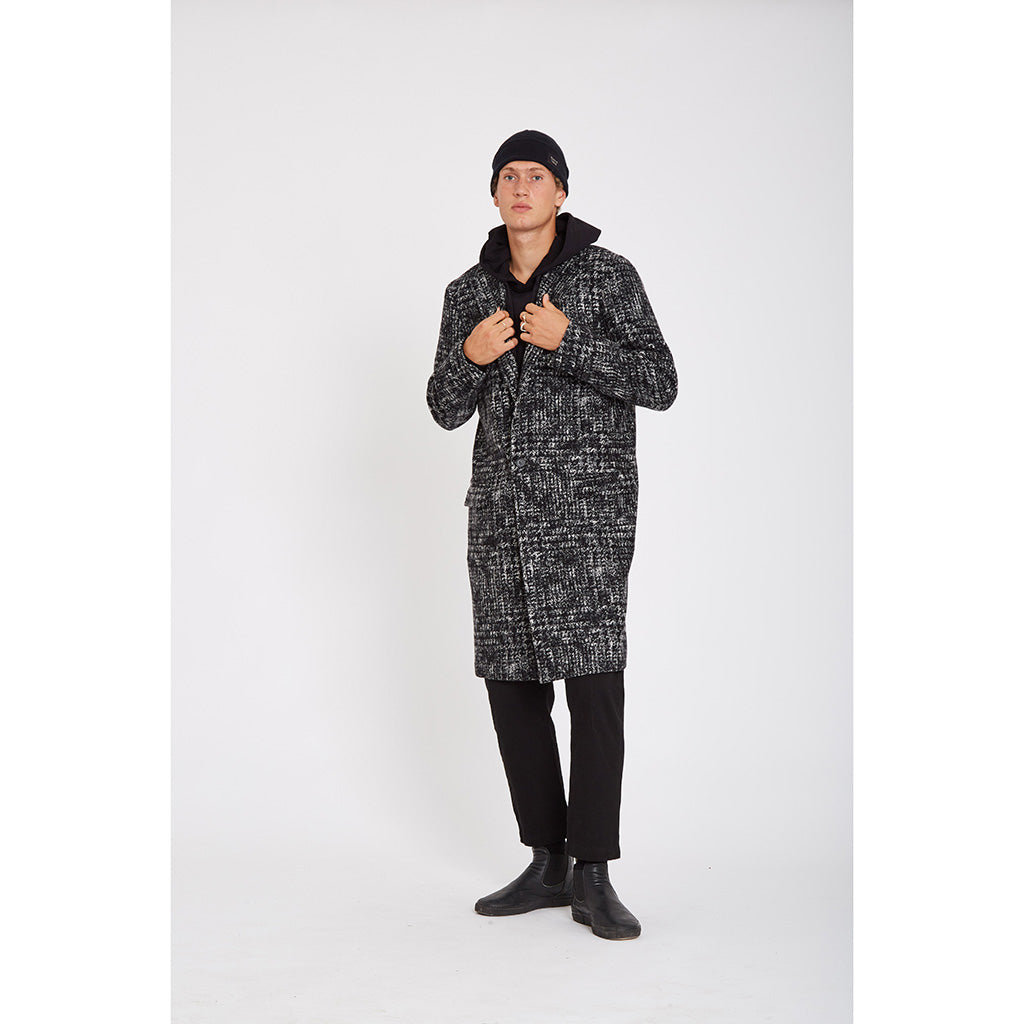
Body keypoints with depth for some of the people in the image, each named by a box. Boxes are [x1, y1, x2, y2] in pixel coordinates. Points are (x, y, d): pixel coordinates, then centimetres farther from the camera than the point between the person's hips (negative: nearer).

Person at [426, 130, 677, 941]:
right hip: (501, 508, 5)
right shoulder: (468, 293, 13)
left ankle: (594, 875, -6)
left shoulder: (609, 275, 1)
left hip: (588, 504, -5)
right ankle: (547, 864, 15)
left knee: (593, 677, -12)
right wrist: (469, 356, -6)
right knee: (512, 684, 4)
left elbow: (659, 384, -5)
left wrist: (570, 341, -16)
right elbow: (447, 410, 14)